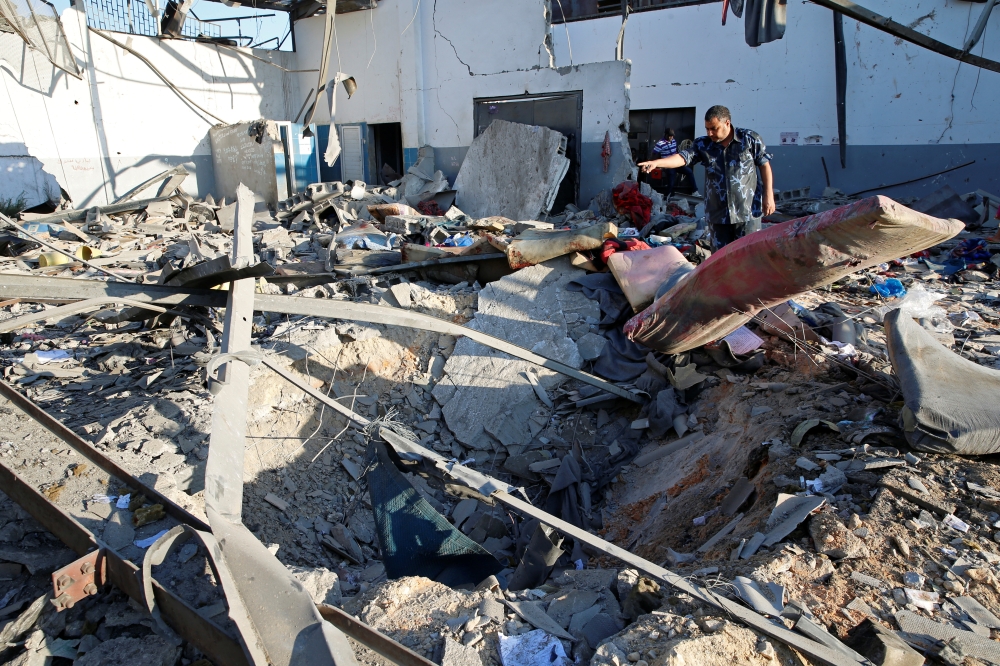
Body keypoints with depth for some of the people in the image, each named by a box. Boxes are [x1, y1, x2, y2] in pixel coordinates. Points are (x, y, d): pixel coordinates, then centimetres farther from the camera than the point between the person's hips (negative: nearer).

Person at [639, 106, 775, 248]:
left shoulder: (750, 138, -2)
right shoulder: (703, 144, 2)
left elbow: (764, 164, 3)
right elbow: (683, 157, -13)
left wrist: (768, 195, -1)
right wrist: (656, 163, -31)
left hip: (748, 211, -3)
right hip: (718, 213, 3)